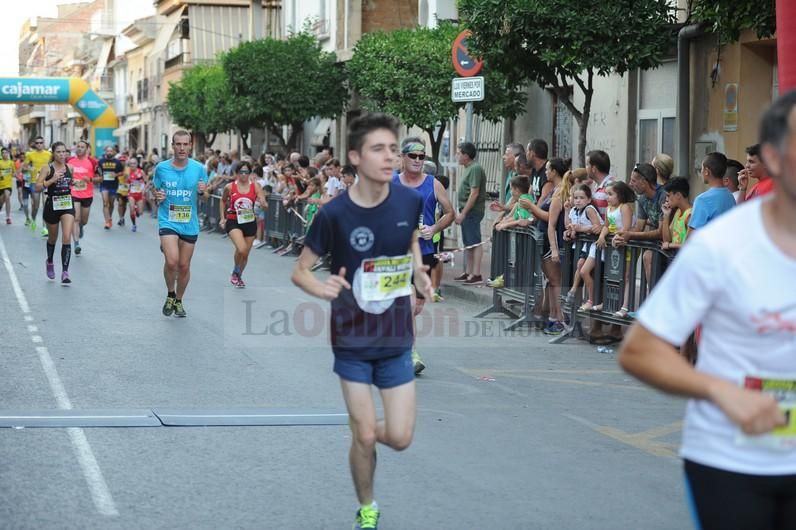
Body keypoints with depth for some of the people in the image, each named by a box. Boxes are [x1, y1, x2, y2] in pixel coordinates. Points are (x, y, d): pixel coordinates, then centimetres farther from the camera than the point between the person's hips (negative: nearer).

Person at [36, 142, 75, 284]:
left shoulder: (69, 168, 4)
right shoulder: (47, 168, -7)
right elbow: (37, 188, -15)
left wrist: (72, 186, 5)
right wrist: (52, 180, -25)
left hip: (67, 204, 2)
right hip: (52, 205, -1)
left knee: (67, 238, -14)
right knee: (52, 238, 17)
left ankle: (65, 272, -15)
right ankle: (49, 262, 46)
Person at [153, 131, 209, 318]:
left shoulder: (198, 168, -3)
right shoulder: (161, 168, -4)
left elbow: (205, 197, 7)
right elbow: (154, 192, 10)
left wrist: (202, 192, -16)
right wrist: (157, 196, -13)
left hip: (189, 224, 2)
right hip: (168, 222, -2)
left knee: (184, 266, 10)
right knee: (171, 261, -20)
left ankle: (179, 301, 31)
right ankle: (170, 295, 7)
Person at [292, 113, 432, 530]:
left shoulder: (410, 201, -9)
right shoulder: (334, 214, -19)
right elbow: (299, 271, -9)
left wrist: (418, 270, -2)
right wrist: (322, 289, -29)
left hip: (396, 339, 3)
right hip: (352, 340, -3)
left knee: (400, 438, 2)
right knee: (365, 439, 1)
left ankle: (362, 427, 37)